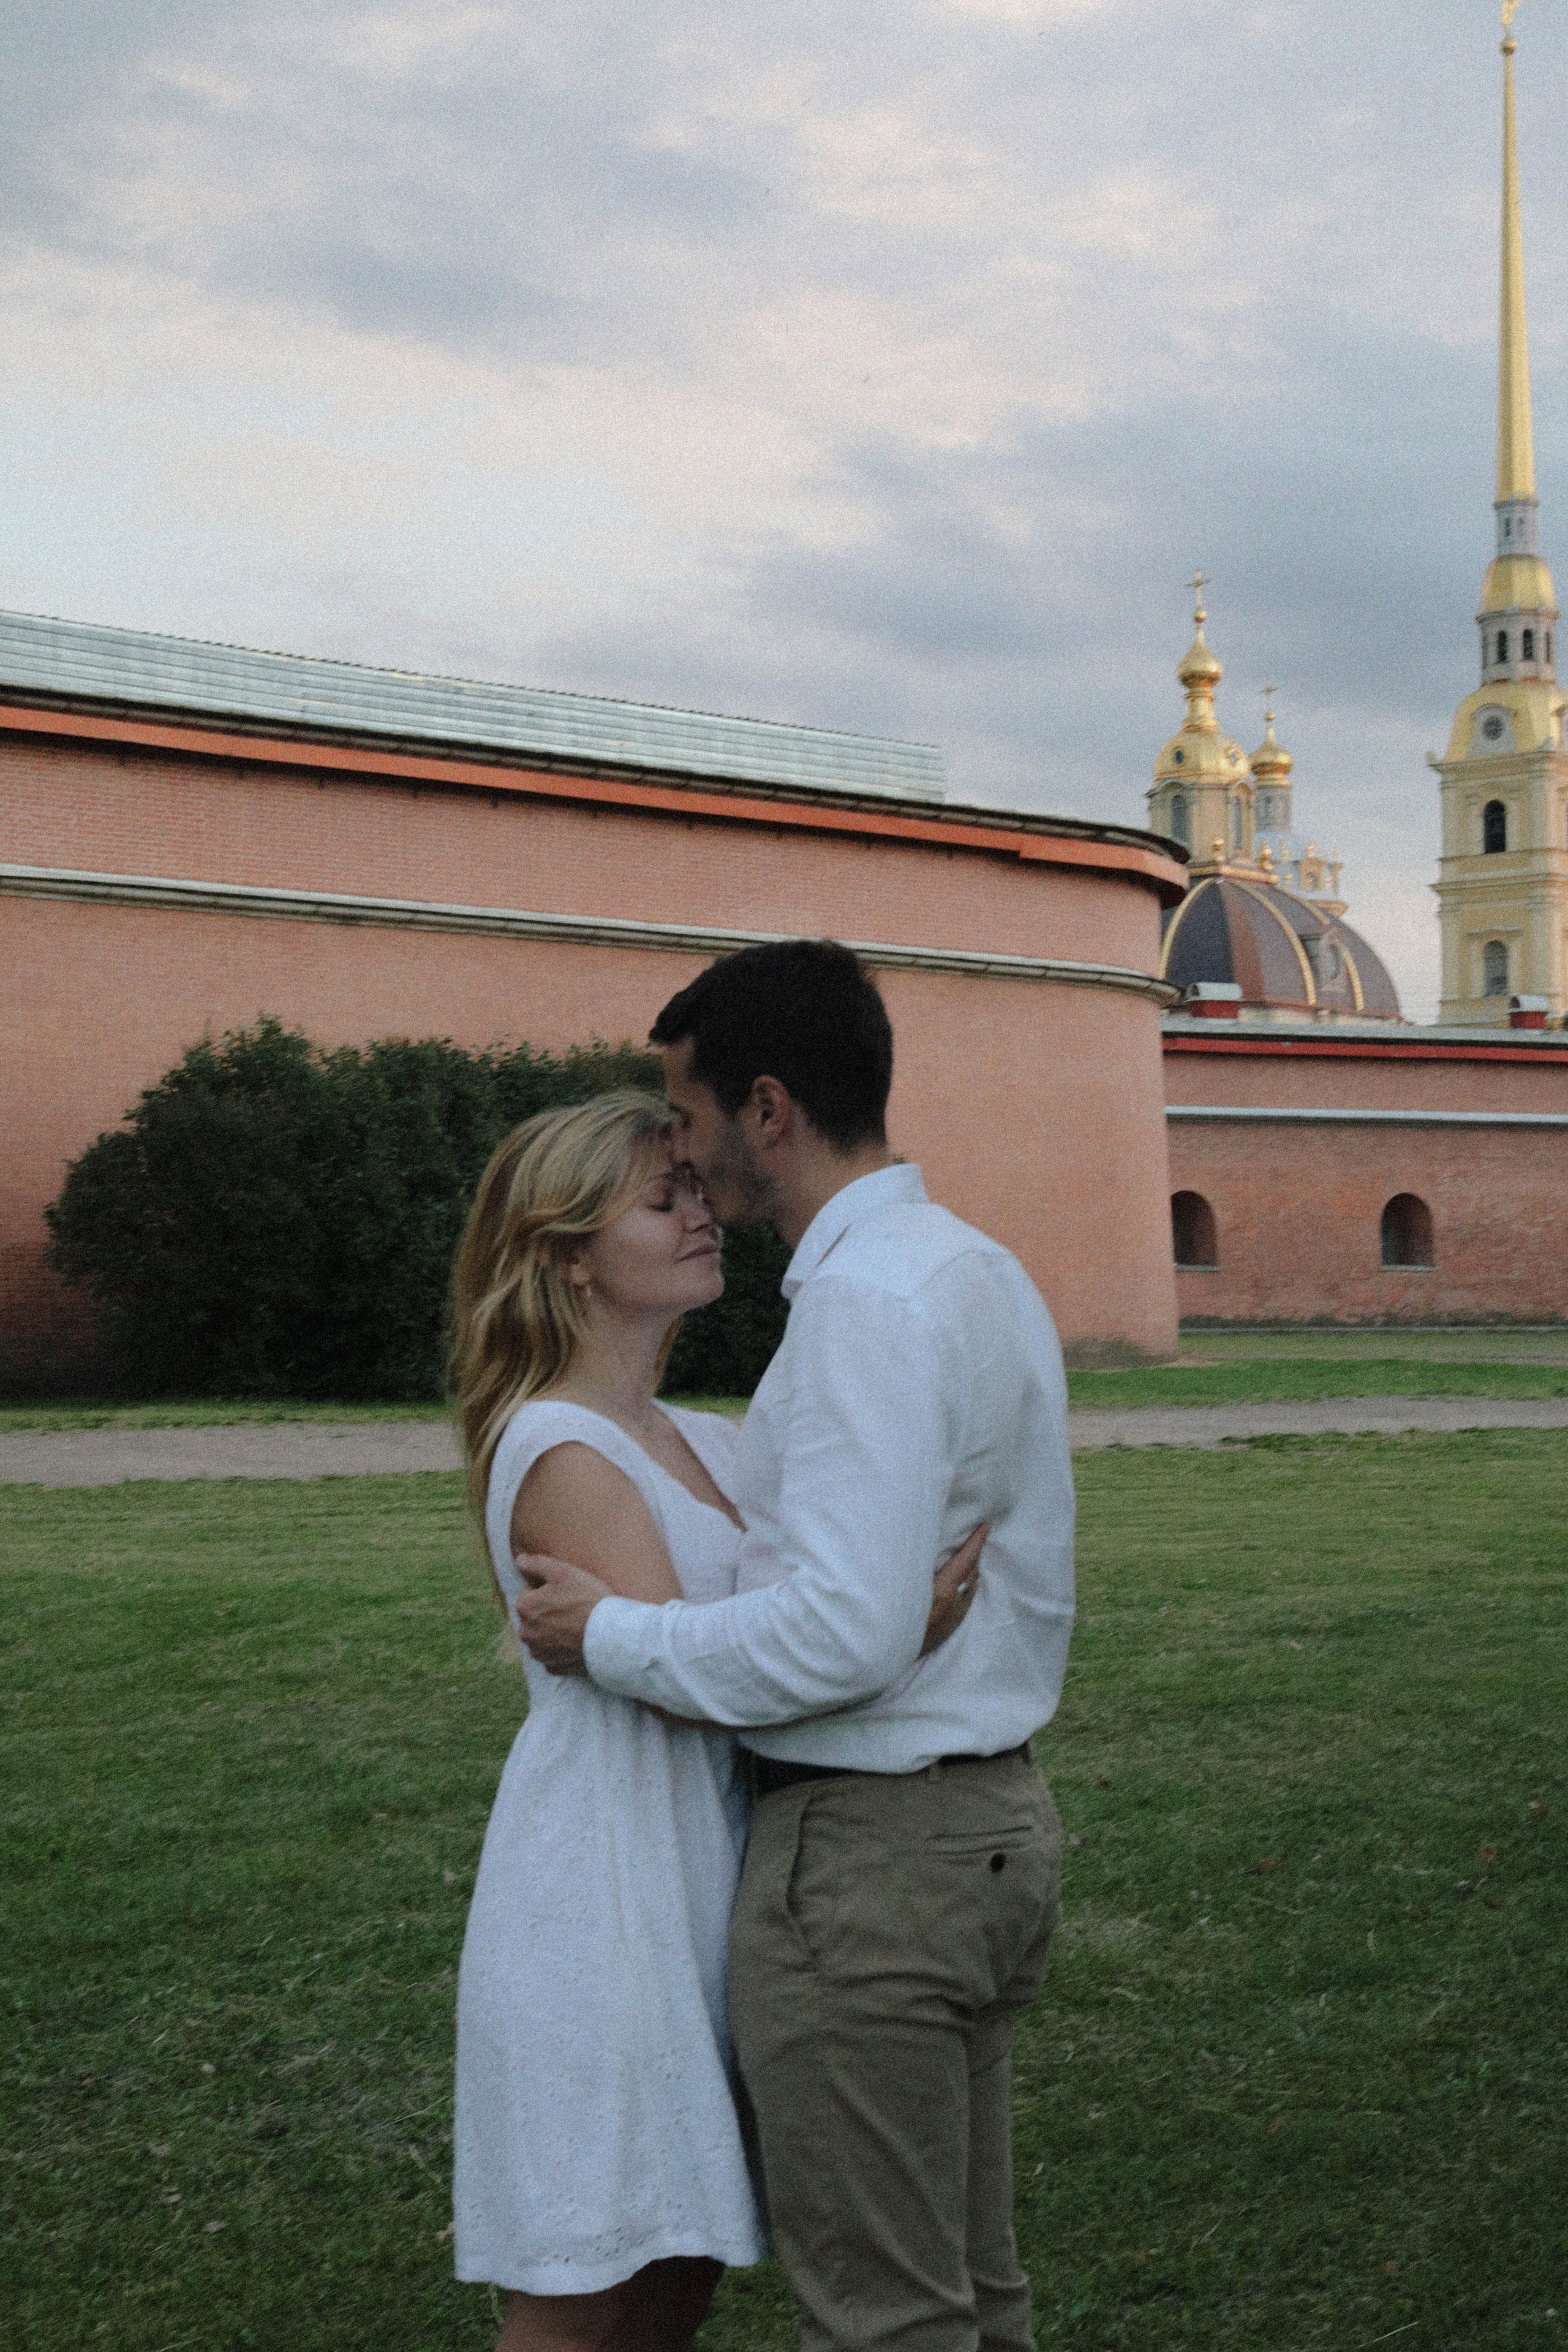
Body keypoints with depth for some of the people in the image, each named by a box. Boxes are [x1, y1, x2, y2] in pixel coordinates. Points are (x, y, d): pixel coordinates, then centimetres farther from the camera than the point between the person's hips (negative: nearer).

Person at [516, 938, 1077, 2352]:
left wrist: (611, 1636, -14)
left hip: (867, 1853, -10)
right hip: (996, 1817, 10)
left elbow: (846, 1637, -27)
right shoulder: (985, 1271, 12)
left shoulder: (868, 1297, -20)